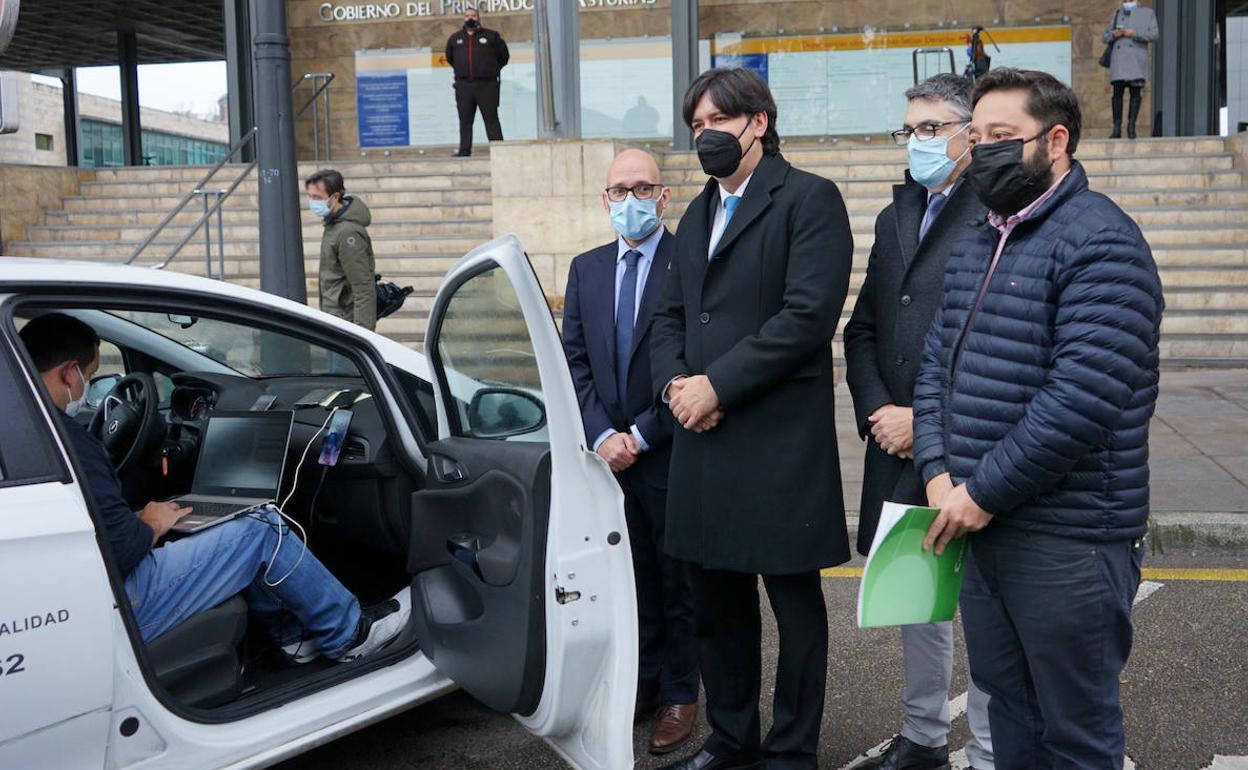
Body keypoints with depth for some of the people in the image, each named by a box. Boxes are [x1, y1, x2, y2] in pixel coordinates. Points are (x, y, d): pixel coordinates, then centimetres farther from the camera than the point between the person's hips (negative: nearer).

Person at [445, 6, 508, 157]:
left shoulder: (491, 36, 4)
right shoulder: (455, 38, 12)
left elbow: (504, 55, 13)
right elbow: (449, 58, 27)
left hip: (486, 85, -3)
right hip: (463, 86, 3)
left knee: (491, 119, -2)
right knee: (465, 121, 2)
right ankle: (464, 150, 4)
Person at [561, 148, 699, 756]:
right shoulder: (586, 268, 10)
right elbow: (574, 360, 7)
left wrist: (640, 435, -13)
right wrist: (603, 436, -6)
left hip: (670, 454, -4)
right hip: (607, 451, 4)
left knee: (677, 580, 8)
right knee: (630, 576, 13)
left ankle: (679, 696, 22)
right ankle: (643, 684, 27)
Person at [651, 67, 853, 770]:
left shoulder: (809, 199, -5)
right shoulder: (698, 215, 19)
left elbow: (808, 315, -17)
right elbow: (671, 316, 18)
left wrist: (716, 385, -15)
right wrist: (674, 382, -2)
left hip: (781, 440, -7)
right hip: (703, 437, 7)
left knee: (795, 602, 6)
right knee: (718, 602, 15)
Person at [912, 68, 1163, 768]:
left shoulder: (1100, 242, -13)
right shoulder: (975, 244, 14)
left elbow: (1082, 395, -22)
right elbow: (937, 363, 12)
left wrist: (984, 491, -17)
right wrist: (938, 474, -3)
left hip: (1065, 540, -7)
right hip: (979, 523, 8)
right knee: (1006, 705, 20)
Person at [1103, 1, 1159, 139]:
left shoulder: (1148, 13, 14)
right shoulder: (1117, 14, 21)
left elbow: (1154, 34, 1)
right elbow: (1105, 37, 19)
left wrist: (1133, 33, -11)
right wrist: (1114, 34, -4)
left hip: (1137, 60, -1)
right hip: (1119, 59, 2)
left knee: (1136, 92, -5)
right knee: (1117, 92, -4)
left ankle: (1131, 126, -1)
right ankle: (1117, 128, -3)